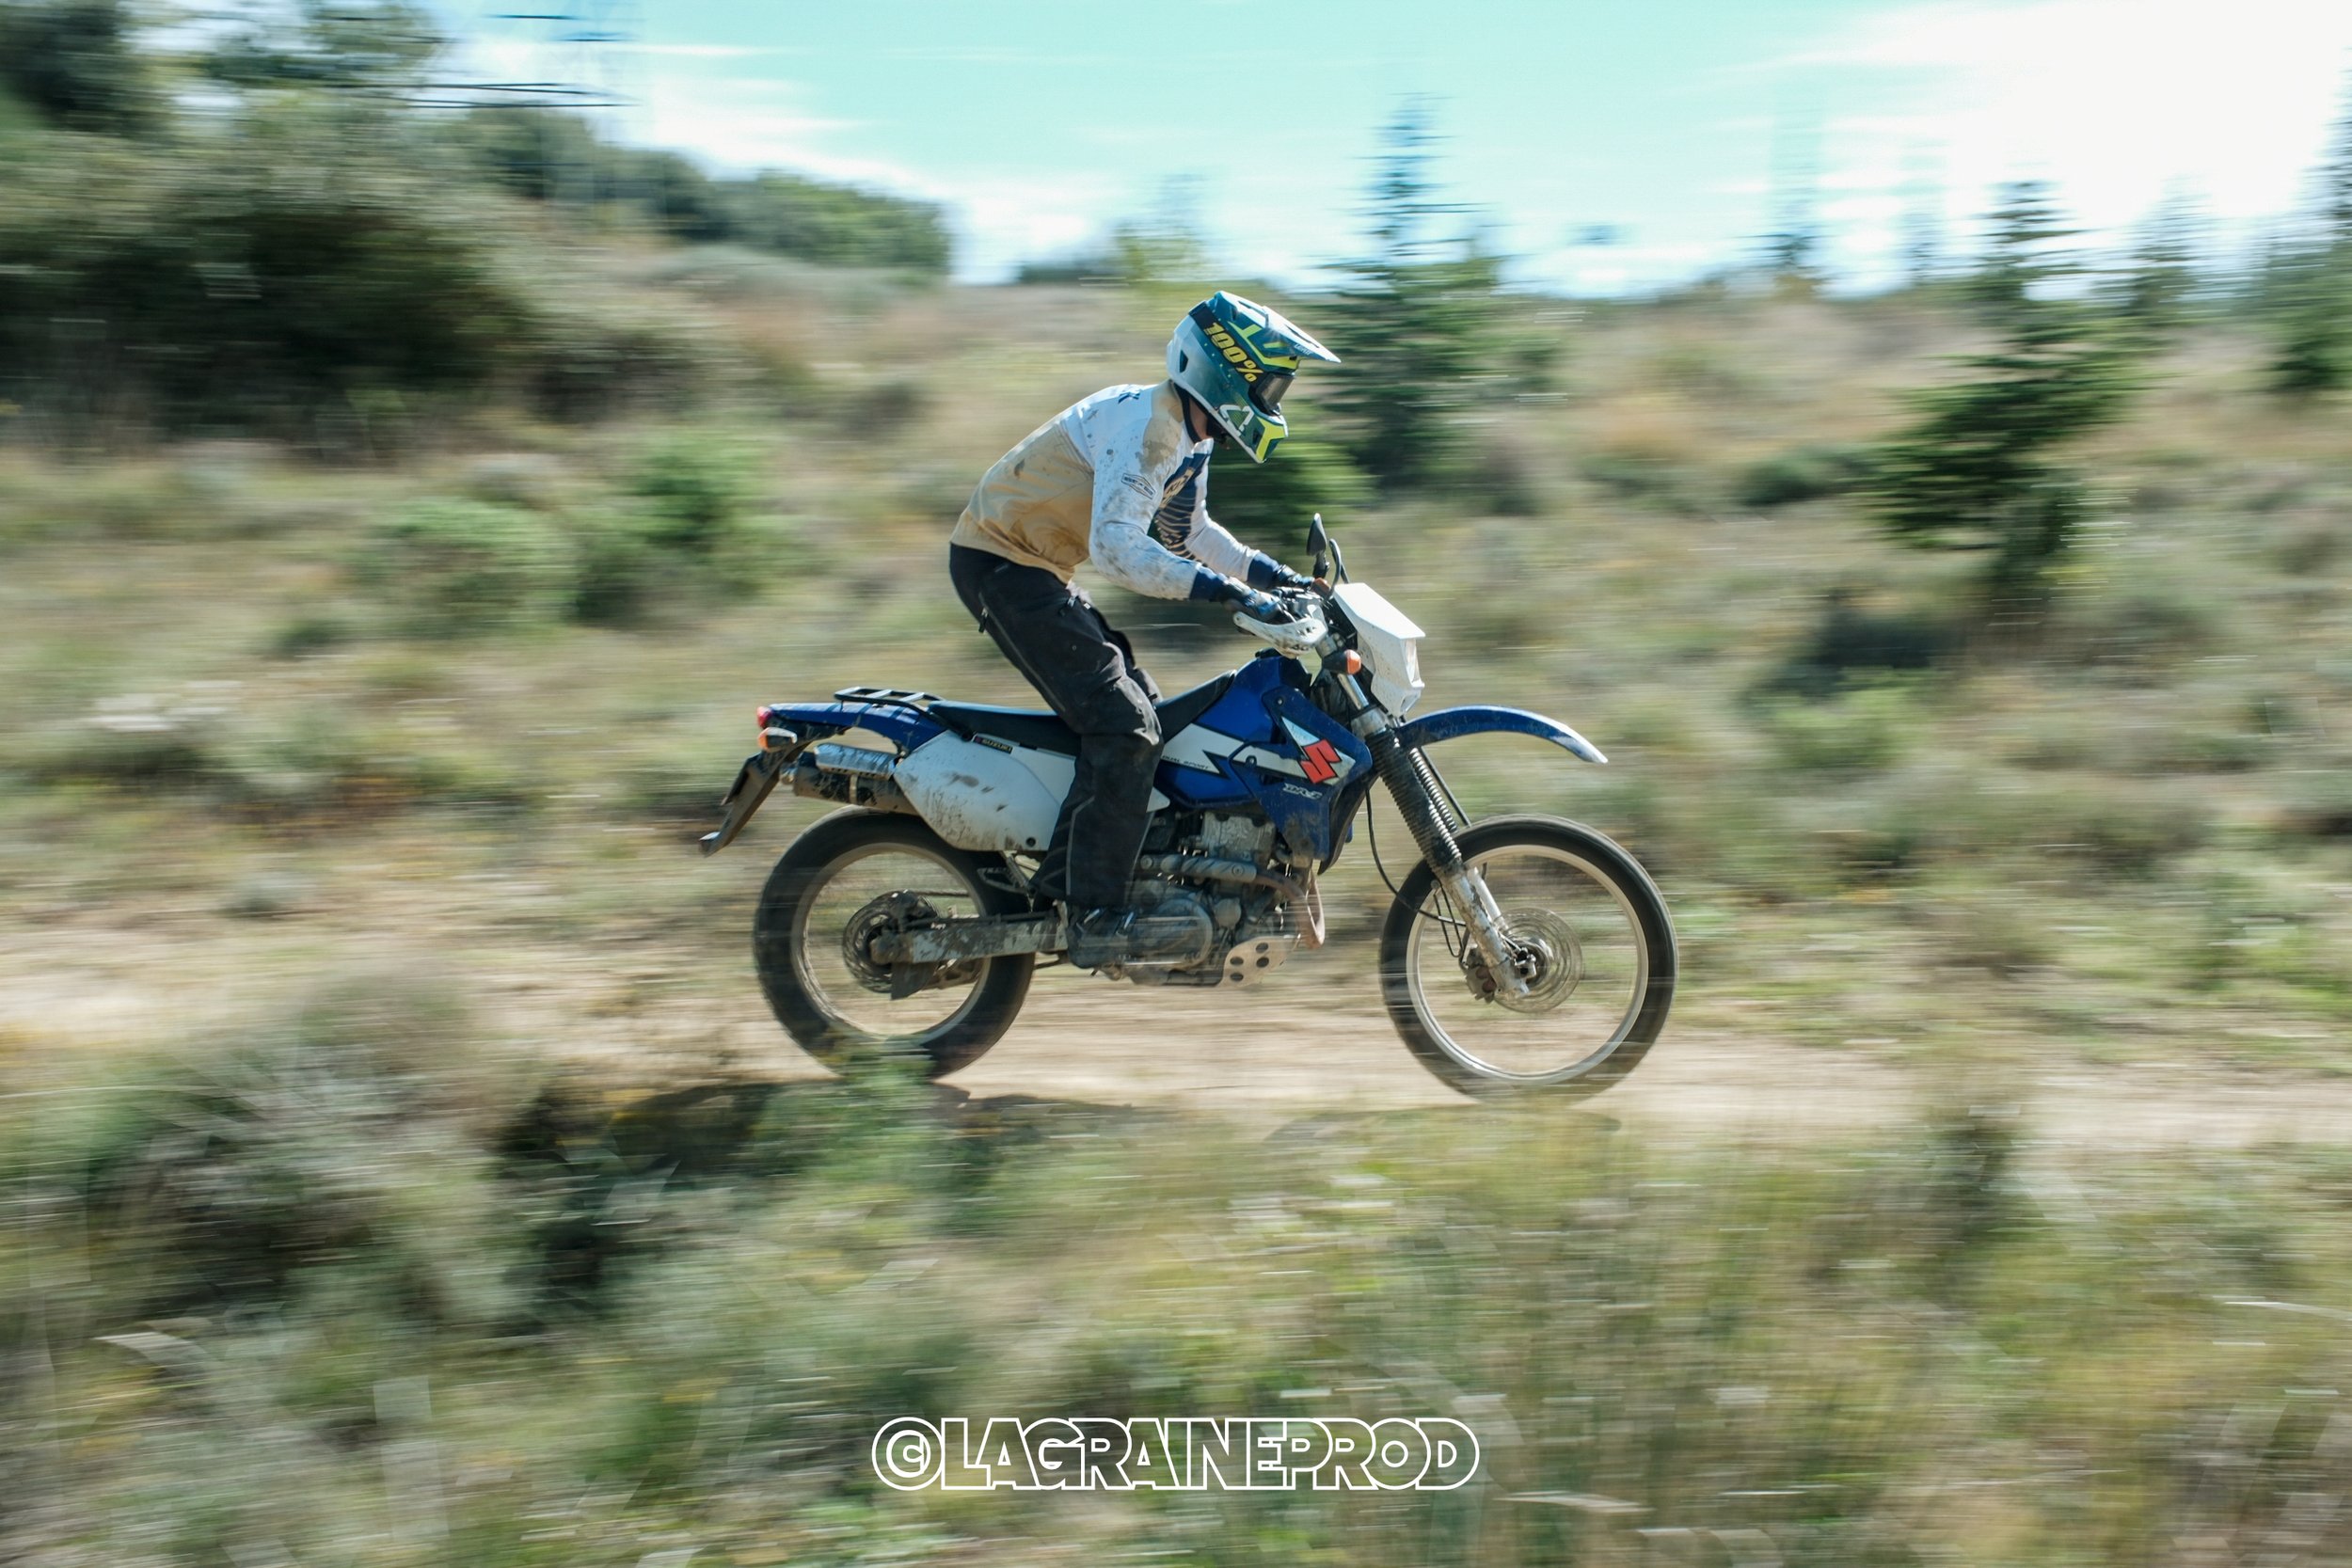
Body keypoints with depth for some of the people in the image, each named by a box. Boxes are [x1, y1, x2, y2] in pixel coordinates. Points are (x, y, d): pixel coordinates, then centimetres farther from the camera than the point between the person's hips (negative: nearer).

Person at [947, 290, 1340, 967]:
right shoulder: (1146, 424, -21)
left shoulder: (1188, 436, 11)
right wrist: (1230, 590, -34)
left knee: (1139, 706, 12)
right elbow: (1116, 546, -32)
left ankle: (1064, 879, 18)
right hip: (1002, 564, -11)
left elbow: (1188, 530, 26)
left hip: (1036, 571, 11)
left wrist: (1272, 573, 14)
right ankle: (1096, 917, -16)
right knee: (1125, 726, -18)